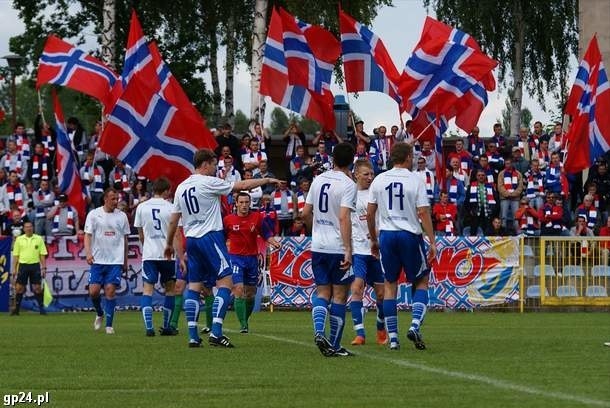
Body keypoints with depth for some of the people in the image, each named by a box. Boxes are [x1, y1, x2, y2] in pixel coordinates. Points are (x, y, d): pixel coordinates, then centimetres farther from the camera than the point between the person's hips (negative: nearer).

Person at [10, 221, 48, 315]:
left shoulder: (39, 239, 4)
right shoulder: (19, 239, 6)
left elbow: (42, 254, 4)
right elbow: (16, 255, 7)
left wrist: (44, 268, -2)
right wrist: (14, 268, 3)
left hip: (35, 265, -1)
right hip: (23, 265, 1)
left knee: (37, 288, -2)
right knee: (19, 287, -1)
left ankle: (41, 308, 5)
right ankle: (16, 309, 6)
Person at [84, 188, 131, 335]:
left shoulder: (122, 216, 8)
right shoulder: (94, 215, 2)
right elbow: (88, 235, -1)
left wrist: (125, 261, 16)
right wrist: (88, 252, -18)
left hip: (115, 261, 0)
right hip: (98, 260, 0)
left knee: (110, 290, -8)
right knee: (94, 291, -6)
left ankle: (109, 325, -4)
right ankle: (99, 314, 23)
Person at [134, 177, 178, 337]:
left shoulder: (142, 207, 3)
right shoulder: (170, 208, -5)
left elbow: (140, 234, 11)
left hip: (149, 253, 1)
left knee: (148, 288, 0)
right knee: (170, 288, 13)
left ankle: (148, 327, -14)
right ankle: (166, 327, 15)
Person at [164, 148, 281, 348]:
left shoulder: (181, 188, 12)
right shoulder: (208, 182, -8)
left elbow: (174, 220, 17)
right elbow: (242, 186, -5)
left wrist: (169, 244, 28)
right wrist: (267, 180, 6)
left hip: (191, 240, 8)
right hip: (210, 236, -8)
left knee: (194, 286, 8)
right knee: (225, 282, -8)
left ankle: (193, 336, 5)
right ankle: (216, 332, -20)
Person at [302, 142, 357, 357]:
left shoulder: (318, 180, 8)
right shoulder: (348, 184, -11)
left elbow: (306, 213, 11)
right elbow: (344, 218, -20)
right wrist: (348, 250, -21)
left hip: (318, 245, 5)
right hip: (338, 248, -5)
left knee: (322, 292, 12)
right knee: (339, 295, 3)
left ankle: (319, 330, -13)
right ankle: (334, 346, 5)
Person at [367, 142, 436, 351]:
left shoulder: (379, 180, 5)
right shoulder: (415, 181, -5)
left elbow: (370, 213, 6)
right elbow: (423, 212, -10)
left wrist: (373, 239, 18)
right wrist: (432, 242, -7)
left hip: (386, 234, 3)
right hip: (410, 235, -3)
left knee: (390, 285, 8)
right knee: (421, 282, 12)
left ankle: (392, 337, 5)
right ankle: (415, 325, -8)